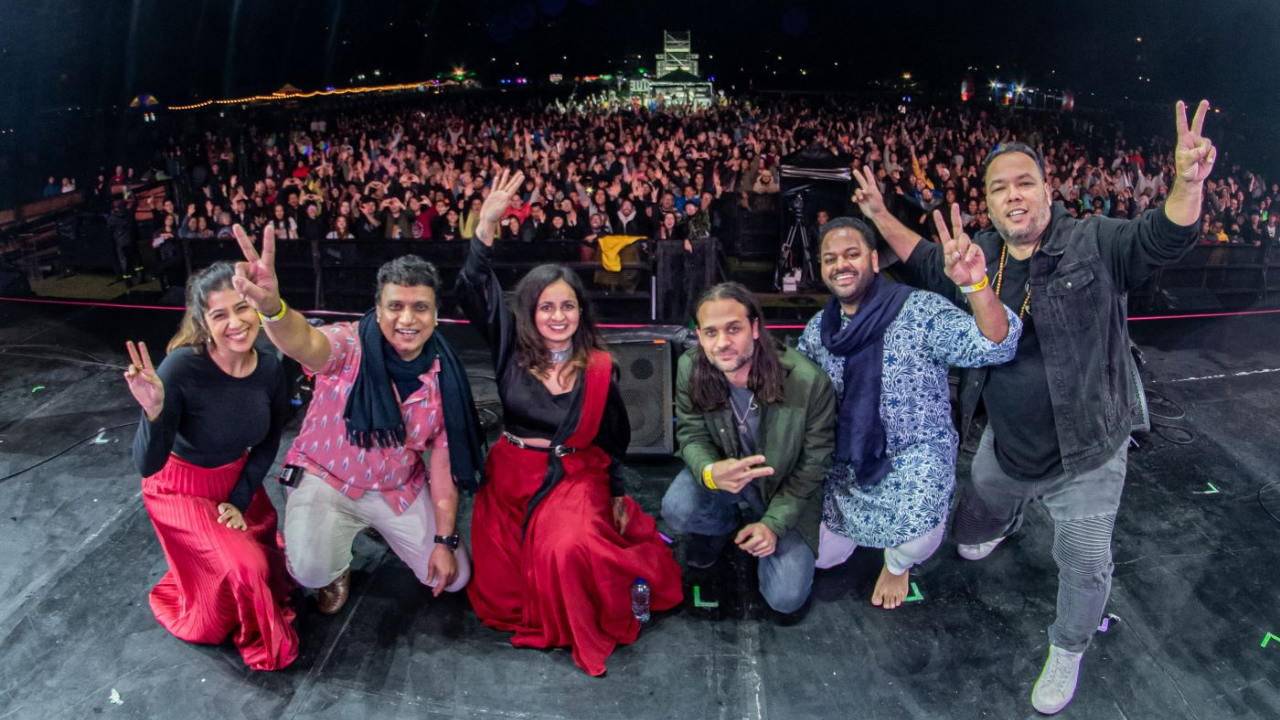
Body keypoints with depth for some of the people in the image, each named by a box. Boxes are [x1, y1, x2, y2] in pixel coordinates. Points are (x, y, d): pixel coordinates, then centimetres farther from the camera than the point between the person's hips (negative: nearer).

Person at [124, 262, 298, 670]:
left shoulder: (270, 368, -17)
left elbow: (269, 443, 0)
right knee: (247, 569, -20)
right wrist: (154, 412, -47)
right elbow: (147, 466, -30)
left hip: (239, 481, 5)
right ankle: (262, 644, 14)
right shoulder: (181, 368, -32)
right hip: (181, 490, -5)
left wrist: (241, 501, -6)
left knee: (269, 565, 12)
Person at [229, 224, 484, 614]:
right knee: (311, 571, -29)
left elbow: (444, 461, -7)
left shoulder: (443, 375, -11)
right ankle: (337, 565, 12)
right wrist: (271, 307, -70)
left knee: (453, 577, 4)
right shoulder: (350, 346, -21)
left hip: (400, 489, 3)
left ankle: (387, 533, 33)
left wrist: (446, 540, -6)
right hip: (327, 481, -3)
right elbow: (305, 344, -46)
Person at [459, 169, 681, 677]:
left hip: (575, 477, -2)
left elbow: (613, 436, 8)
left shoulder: (598, 367, -3)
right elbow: (475, 291, -13)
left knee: (569, 550, -31)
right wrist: (487, 225, -25)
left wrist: (618, 495, 10)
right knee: (500, 592, -1)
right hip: (510, 477, 2)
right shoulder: (511, 349, -2)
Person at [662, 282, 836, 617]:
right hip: (724, 472, 2)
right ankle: (726, 525, 9)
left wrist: (774, 523, -18)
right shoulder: (690, 370, -23)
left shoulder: (809, 382, -30)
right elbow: (692, 435, -12)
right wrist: (711, 473, -36)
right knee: (676, 509, -30)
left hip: (787, 490, -1)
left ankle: (759, 527, 23)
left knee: (785, 598, -9)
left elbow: (814, 463, -16)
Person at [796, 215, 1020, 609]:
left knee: (915, 541, -31)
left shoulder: (919, 311, -16)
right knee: (821, 558, 9)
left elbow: (993, 347, -29)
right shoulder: (818, 329, 2)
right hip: (846, 466, 5)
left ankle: (898, 563, 8)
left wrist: (975, 285, -46)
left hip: (913, 461, -5)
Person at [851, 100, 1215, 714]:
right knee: (970, 536, 25)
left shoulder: (1095, 243, -17)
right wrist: (880, 216, 6)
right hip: (1004, 449, 5)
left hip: (1084, 460, -4)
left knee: (1084, 567, 8)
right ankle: (1013, 515, 61)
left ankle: (1067, 651, 39)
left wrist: (1188, 183, -51)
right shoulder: (979, 256, -3)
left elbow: (1163, 238, -31)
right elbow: (926, 262, 14)